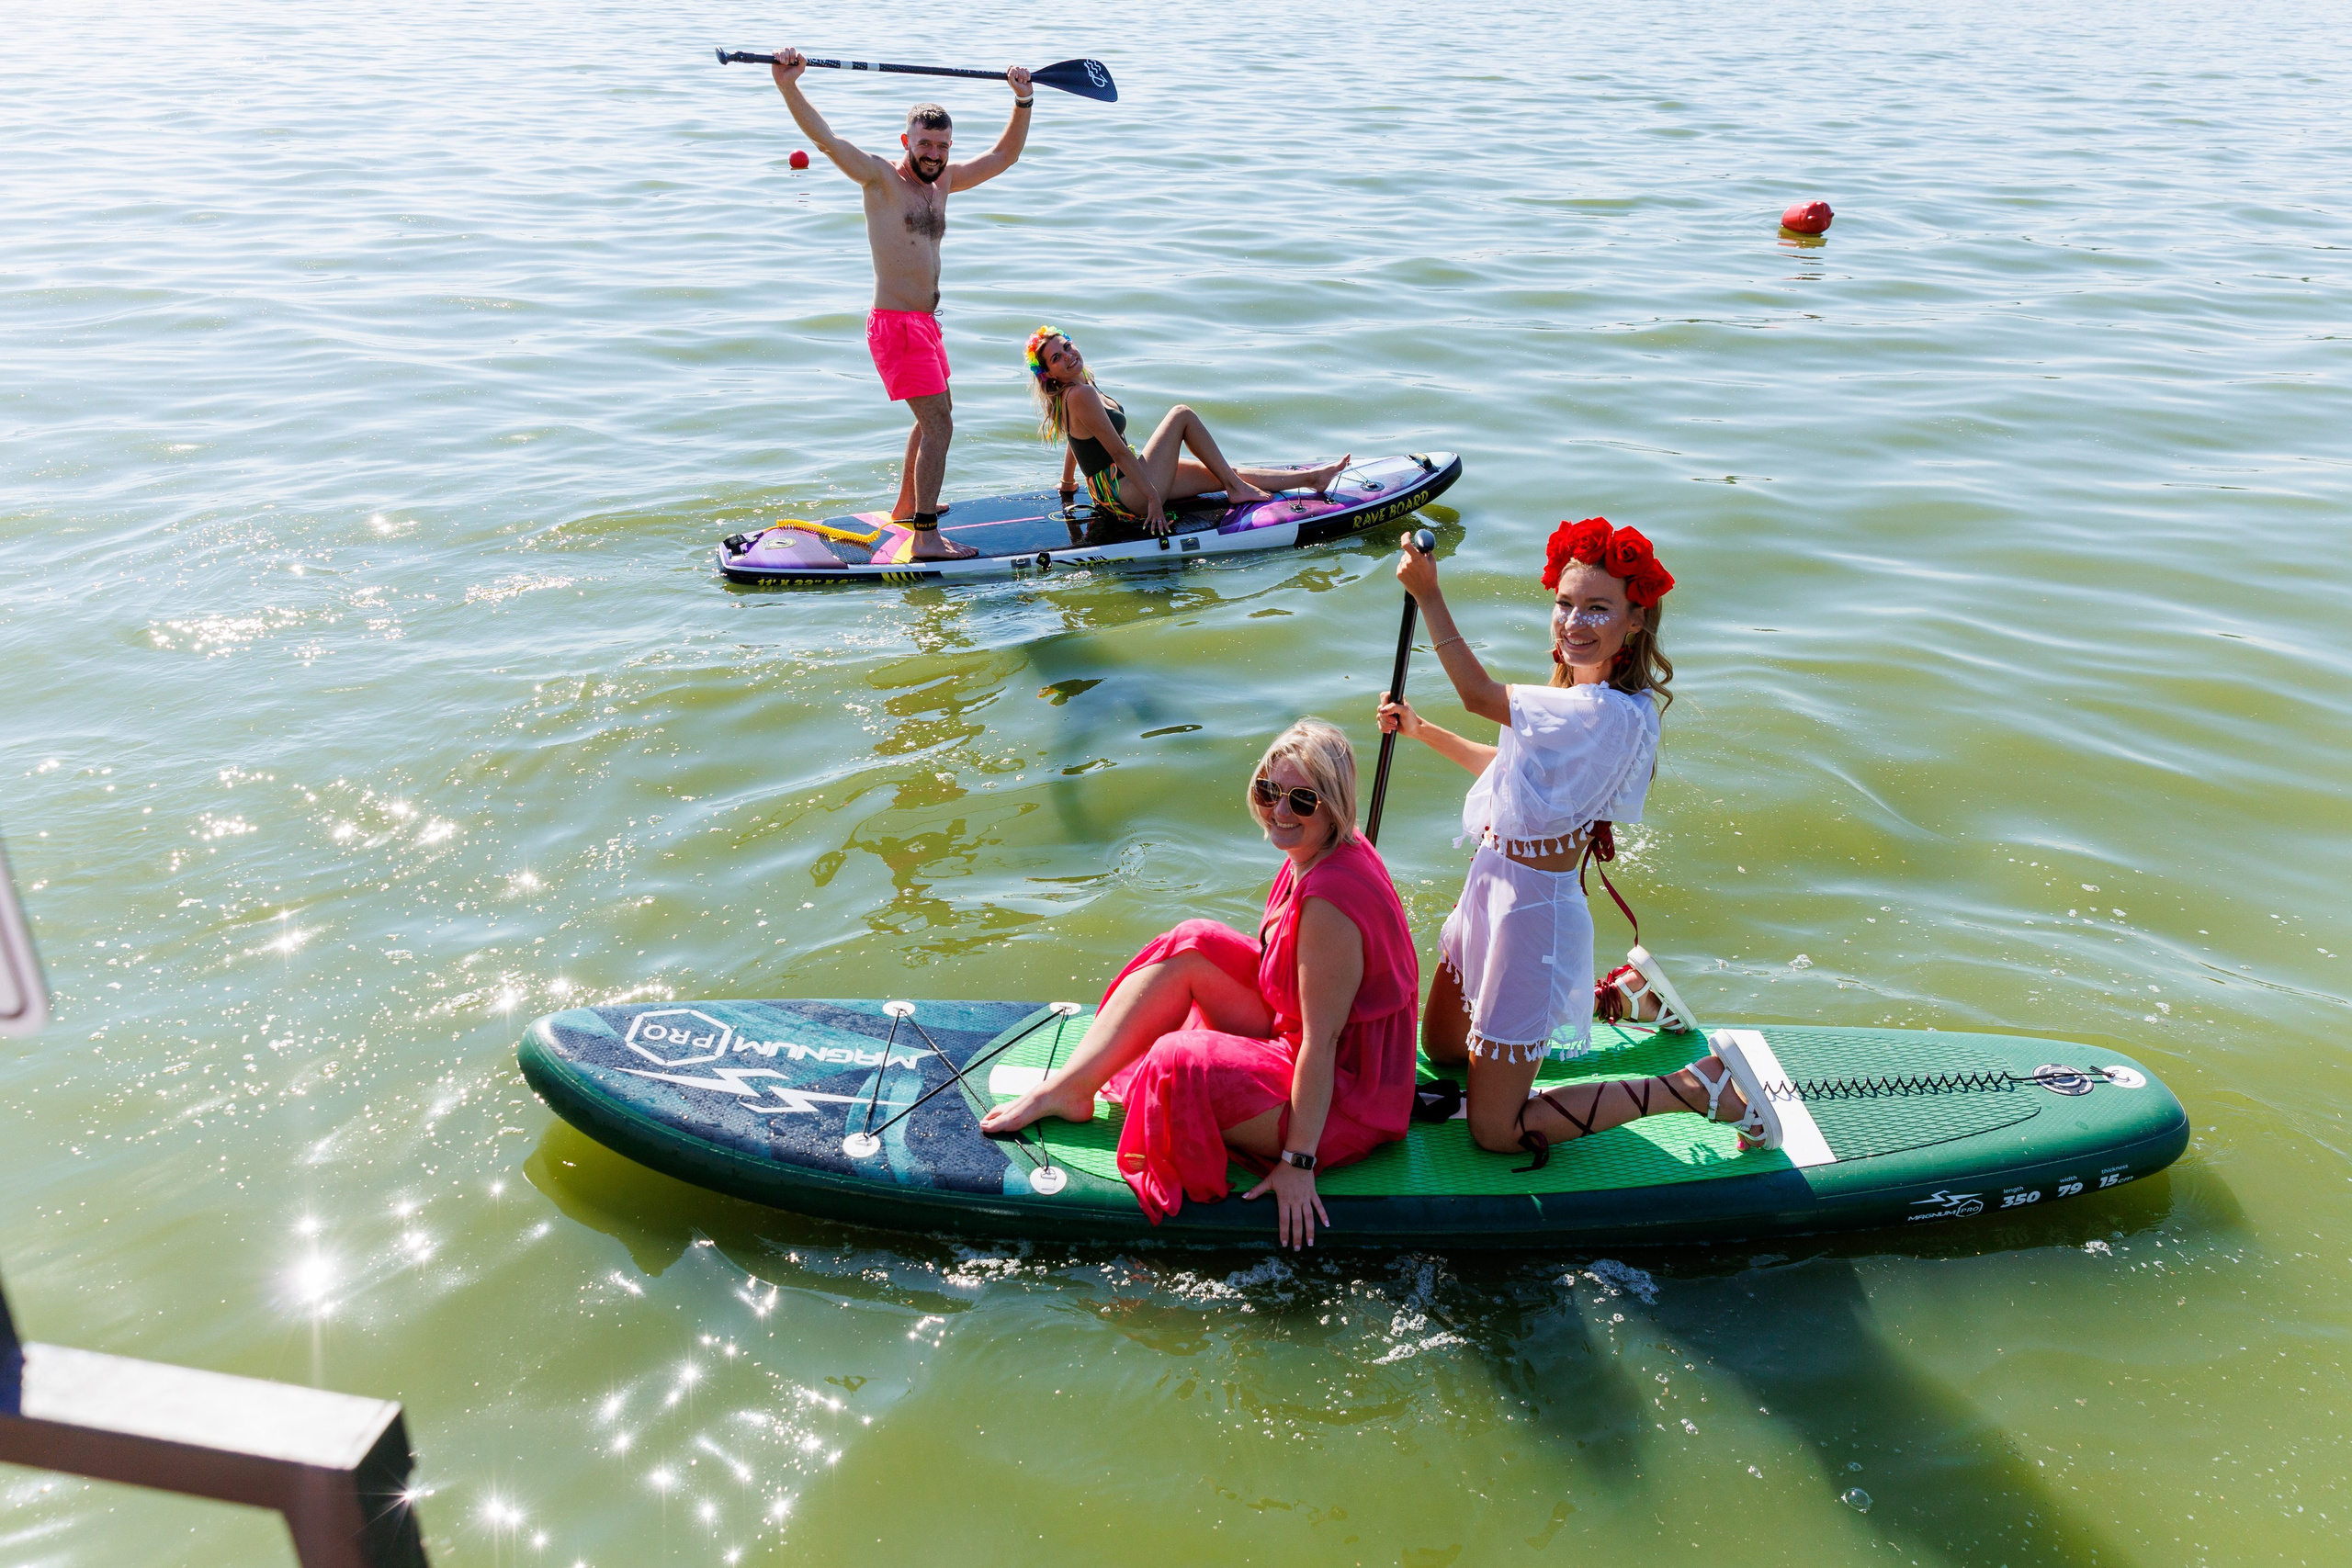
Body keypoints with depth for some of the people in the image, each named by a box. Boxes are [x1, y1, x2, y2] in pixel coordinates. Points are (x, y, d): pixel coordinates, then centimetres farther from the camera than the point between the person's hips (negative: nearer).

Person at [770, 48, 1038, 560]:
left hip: (924, 322, 9)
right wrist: (788, 86, -35)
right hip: (896, 324, -9)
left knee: (935, 418, 23)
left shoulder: (941, 182, 12)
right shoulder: (882, 177, -9)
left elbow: (1003, 156, 19)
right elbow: (826, 139, -22)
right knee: (939, 425, -14)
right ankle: (925, 537, -13)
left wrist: (1023, 102, 9)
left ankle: (907, 505, 41)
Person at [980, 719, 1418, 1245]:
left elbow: (1321, 1041, -27)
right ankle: (1069, 1086, 2)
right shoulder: (1313, 853, 0)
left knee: (1180, 1063, -25)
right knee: (1193, 945, 1)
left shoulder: (1331, 898, -29)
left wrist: (1298, 1161, -24)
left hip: (1343, 1099, -9)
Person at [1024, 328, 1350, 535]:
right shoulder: (1082, 395, -21)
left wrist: (1068, 484, 39)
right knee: (1182, 414, -3)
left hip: (1117, 490, 10)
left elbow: (1074, 443, 25)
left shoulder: (1072, 392, 10)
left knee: (1224, 475, 10)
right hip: (1128, 492, -10)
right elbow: (1118, 451, -22)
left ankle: (1309, 477, 14)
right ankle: (1236, 488, 3)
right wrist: (1153, 498, -20)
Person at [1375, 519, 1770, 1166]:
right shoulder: (1578, 697, 2)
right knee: (1441, 1047, 30)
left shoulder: (1614, 714, -27)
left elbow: (1479, 694, -23)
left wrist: (1429, 595, -18)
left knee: (1496, 1131, 1)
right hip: (1493, 891, 9)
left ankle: (1698, 1085, 8)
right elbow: (1508, 763, 17)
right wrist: (1421, 730, 10)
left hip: (1531, 912, -9)